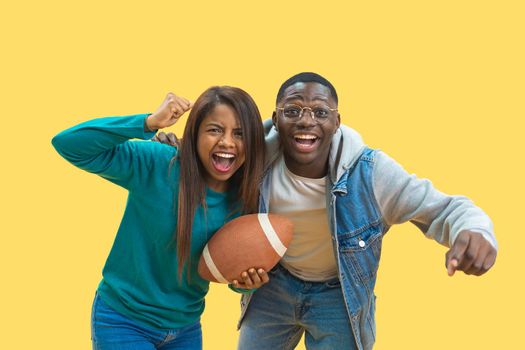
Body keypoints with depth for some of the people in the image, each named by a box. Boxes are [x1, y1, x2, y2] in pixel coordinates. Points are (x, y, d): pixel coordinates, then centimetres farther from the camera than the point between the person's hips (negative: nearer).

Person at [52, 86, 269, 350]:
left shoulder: (245, 200, -7)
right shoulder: (156, 165, -20)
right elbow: (68, 144, -28)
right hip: (123, 322, -5)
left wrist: (248, 281, -18)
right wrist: (149, 123, -35)